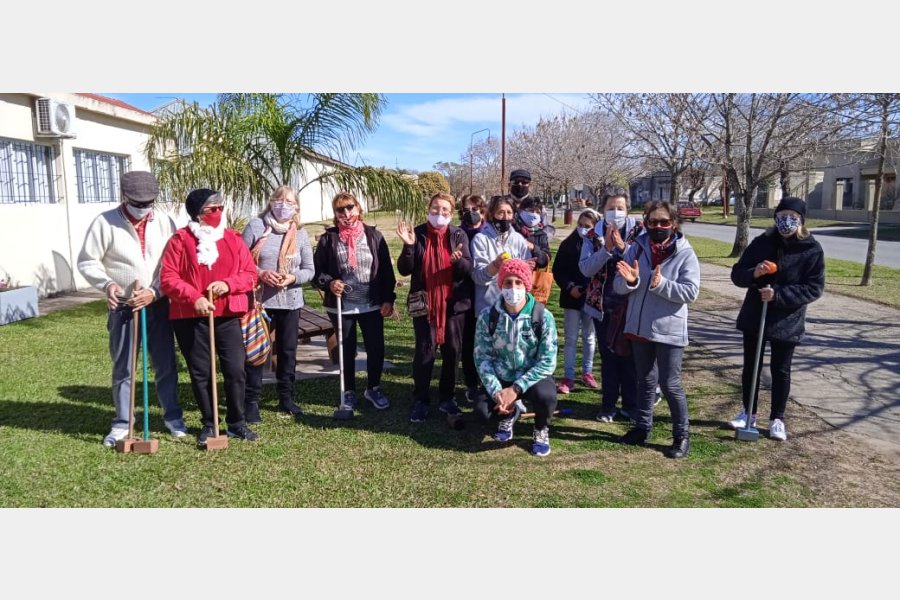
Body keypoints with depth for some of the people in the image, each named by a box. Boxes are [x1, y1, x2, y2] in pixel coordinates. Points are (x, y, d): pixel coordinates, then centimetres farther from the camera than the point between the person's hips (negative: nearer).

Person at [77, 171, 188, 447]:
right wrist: (107, 284, -20)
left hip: (159, 306, 2)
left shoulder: (164, 221, -1)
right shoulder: (105, 222, -6)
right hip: (123, 308, -1)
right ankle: (122, 423, 21)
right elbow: (87, 261, -3)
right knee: (122, 369, 8)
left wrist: (155, 292, -14)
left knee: (166, 365, 10)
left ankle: (173, 416, 25)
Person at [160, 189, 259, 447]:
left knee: (235, 370, 1)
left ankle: (236, 423, 16)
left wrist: (228, 284, -15)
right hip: (191, 318, -2)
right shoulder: (180, 240, -2)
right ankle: (209, 424, 23)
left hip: (228, 316, 2)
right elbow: (168, 278, -8)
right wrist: (194, 297, -21)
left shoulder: (233, 239, 6)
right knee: (200, 373, 7)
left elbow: (250, 274, 3)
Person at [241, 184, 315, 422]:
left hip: (290, 301, 3)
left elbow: (309, 269, 6)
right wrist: (260, 274, -18)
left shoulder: (300, 233, 5)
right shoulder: (255, 226, -2)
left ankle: (286, 398, 26)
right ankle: (251, 401, 14)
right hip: (259, 300, -3)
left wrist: (293, 277, -13)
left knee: (288, 350, 12)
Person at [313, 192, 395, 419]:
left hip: (372, 305, 1)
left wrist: (388, 299, -3)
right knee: (347, 350, 11)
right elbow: (317, 271, 2)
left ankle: (374, 389, 30)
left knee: (376, 348, 6)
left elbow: (386, 270, 1)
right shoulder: (328, 238, -2)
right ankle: (348, 394, 28)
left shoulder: (373, 235, 0)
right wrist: (329, 283, -18)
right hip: (341, 307, 0)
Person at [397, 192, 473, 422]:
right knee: (424, 351, 1)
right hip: (425, 304, -1)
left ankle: (447, 398, 22)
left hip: (453, 304, 2)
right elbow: (404, 270, -3)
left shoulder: (459, 235, 1)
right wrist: (408, 246, -19)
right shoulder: (418, 234, -1)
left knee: (452, 351, 8)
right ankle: (420, 401, 11)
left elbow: (468, 269, -5)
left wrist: (458, 260, -26)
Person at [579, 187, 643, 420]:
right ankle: (608, 405, 20)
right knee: (608, 357, 10)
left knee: (630, 356, 5)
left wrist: (623, 248, -23)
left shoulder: (639, 231, -3)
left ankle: (631, 406, 18)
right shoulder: (593, 235, 1)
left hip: (630, 304, -1)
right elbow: (585, 268, -9)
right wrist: (606, 248, -20)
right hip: (602, 305, 2)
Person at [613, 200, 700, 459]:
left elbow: (690, 292, -16)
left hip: (669, 330, -4)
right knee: (645, 380, 18)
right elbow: (618, 286, -1)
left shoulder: (685, 254, -8)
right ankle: (642, 427, 31)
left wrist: (660, 284, -28)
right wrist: (629, 280, -23)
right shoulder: (636, 248, 1)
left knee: (670, 384, 0)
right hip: (639, 327, 4)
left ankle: (682, 434, 17)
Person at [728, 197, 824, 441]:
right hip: (754, 317, 2)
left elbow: (815, 288, -11)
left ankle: (777, 419, 24)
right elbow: (737, 274, -1)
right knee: (750, 366, 13)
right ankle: (748, 412, 29)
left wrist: (778, 295, -23)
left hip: (787, 322, -2)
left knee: (780, 370, 10)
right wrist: (754, 273, -24)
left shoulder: (812, 250, -8)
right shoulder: (762, 242, -2)